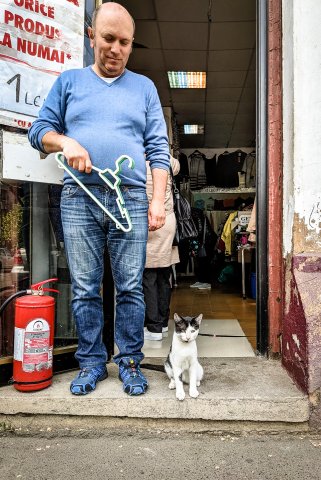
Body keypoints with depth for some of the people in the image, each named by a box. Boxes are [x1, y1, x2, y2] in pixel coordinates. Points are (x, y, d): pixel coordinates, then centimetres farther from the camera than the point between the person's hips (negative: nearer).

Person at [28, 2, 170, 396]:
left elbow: (158, 150, 10)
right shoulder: (69, 81, 16)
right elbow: (39, 130, 14)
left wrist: (158, 200, -1)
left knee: (130, 288, 1)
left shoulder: (144, 87, 16)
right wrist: (65, 142, -9)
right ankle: (92, 363, 18)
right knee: (84, 289, 3)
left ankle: (130, 362, 15)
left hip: (131, 200, 0)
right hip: (79, 198, 1)